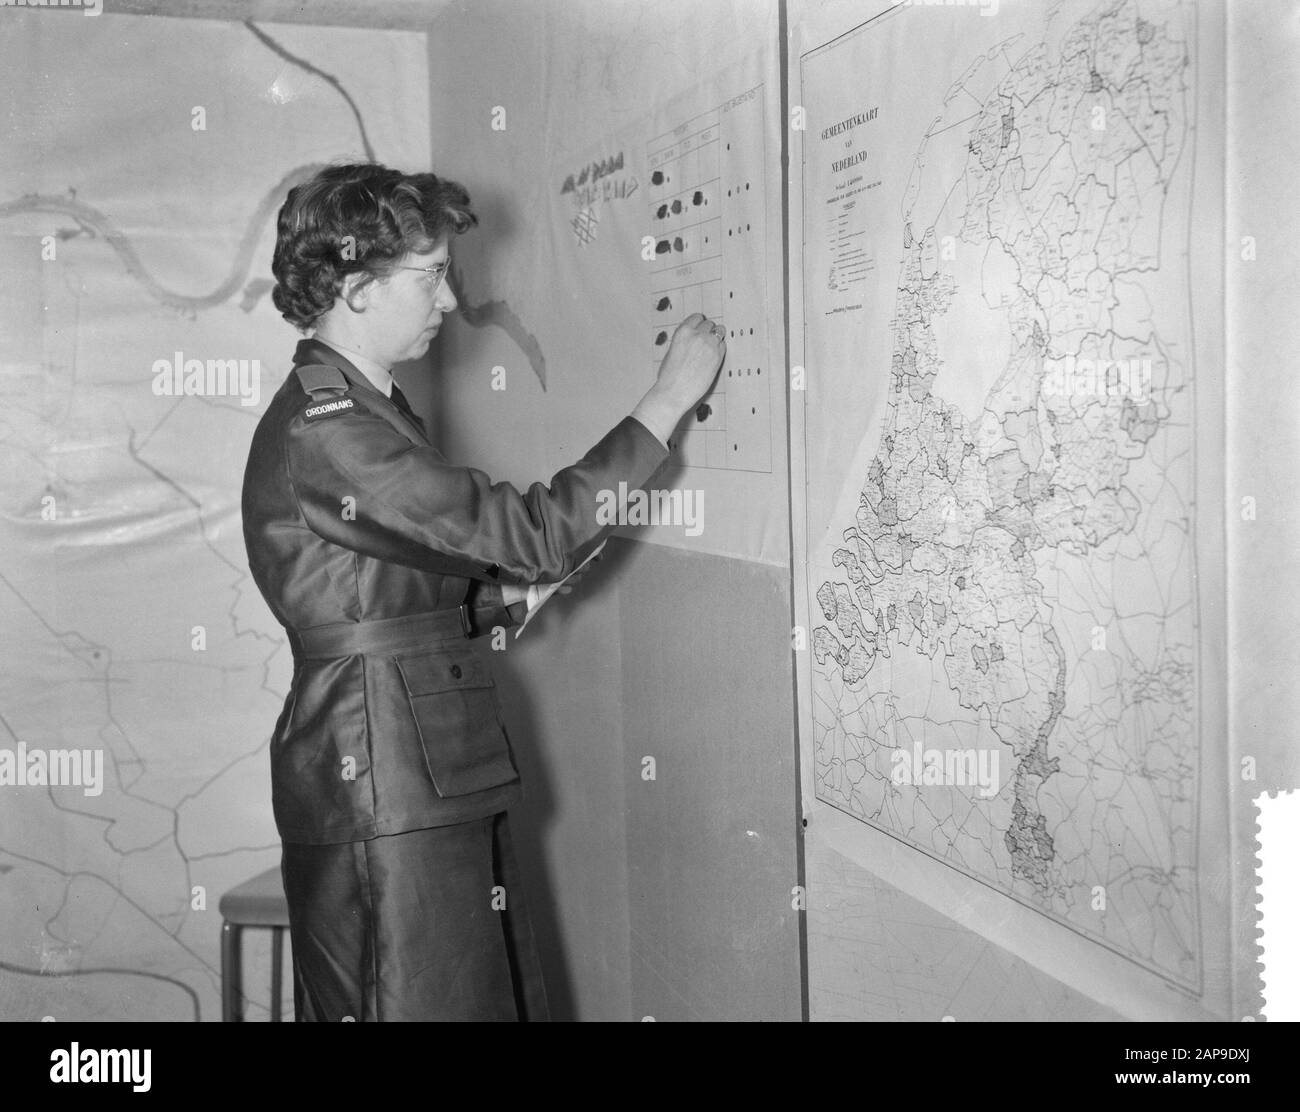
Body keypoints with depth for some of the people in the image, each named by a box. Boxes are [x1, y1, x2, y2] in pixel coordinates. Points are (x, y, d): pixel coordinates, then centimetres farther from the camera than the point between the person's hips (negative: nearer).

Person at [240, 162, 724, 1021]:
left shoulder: (366, 410, 16)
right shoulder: (324, 430, -18)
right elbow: (531, 532, -21)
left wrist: (517, 593, 4)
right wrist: (670, 398, -14)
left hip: (440, 786, 10)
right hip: (383, 797, -10)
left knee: (501, 996, 13)